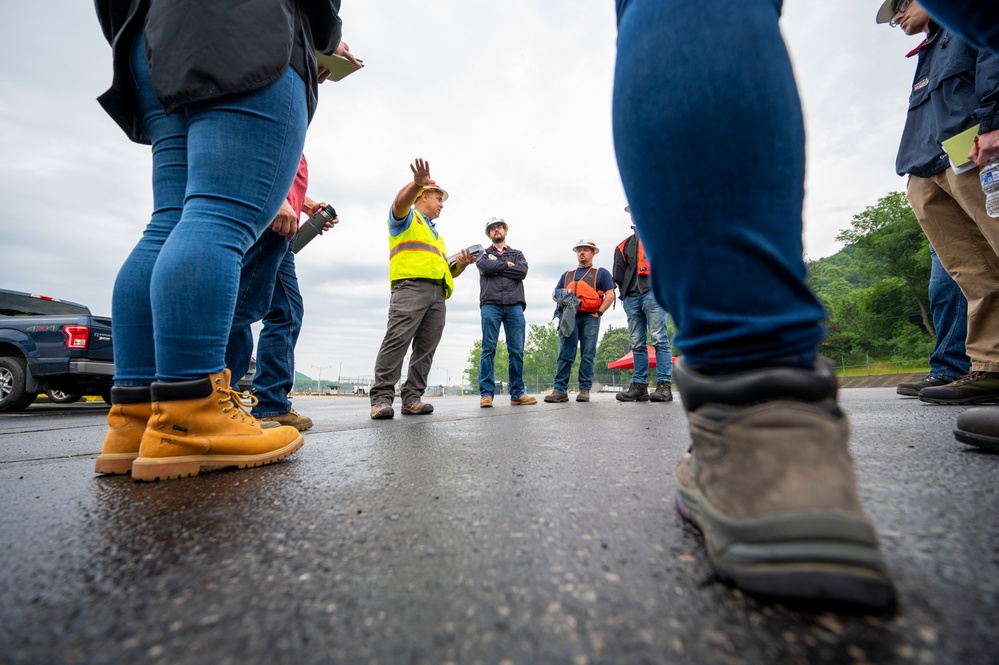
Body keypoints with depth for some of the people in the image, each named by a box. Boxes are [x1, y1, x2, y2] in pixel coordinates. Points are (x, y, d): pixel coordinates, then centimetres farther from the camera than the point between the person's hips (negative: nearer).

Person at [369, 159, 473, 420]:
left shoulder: (436, 234, 36)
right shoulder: (407, 218, 16)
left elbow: (446, 270, 32)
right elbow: (400, 202, -10)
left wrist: (460, 265, 11)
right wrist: (417, 183, -30)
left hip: (438, 293, 7)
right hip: (411, 286, -7)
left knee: (425, 348, -3)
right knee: (397, 340, -17)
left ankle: (412, 398, -1)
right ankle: (382, 397, -17)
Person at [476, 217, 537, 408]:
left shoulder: (517, 254, 23)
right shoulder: (484, 254, 20)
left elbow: (522, 271, 1)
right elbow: (486, 266, -5)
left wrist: (498, 269, 1)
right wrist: (508, 265, 4)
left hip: (514, 306, 2)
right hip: (490, 305, -1)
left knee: (517, 351, -2)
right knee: (488, 349, -8)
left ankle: (517, 393, 4)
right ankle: (486, 393, -6)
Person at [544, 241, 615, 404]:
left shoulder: (601, 273, 14)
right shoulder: (567, 275, 27)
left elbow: (610, 295, 3)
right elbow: (555, 293, 23)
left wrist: (598, 312, -8)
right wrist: (560, 298, 0)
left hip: (590, 318, -2)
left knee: (588, 355, -3)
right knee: (565, 354, -7)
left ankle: (584, 390, 1)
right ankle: (560, 390, -9)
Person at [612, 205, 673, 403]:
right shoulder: (624, 245, 23)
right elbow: (618, 275, 16)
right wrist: (626, 292, 5)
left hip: (653, 292, -4)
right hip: (631, 298, 4)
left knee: (659, 339, -10)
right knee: (637, 344, 3)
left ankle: (664, 386, -11)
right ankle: (639, 386, 5)